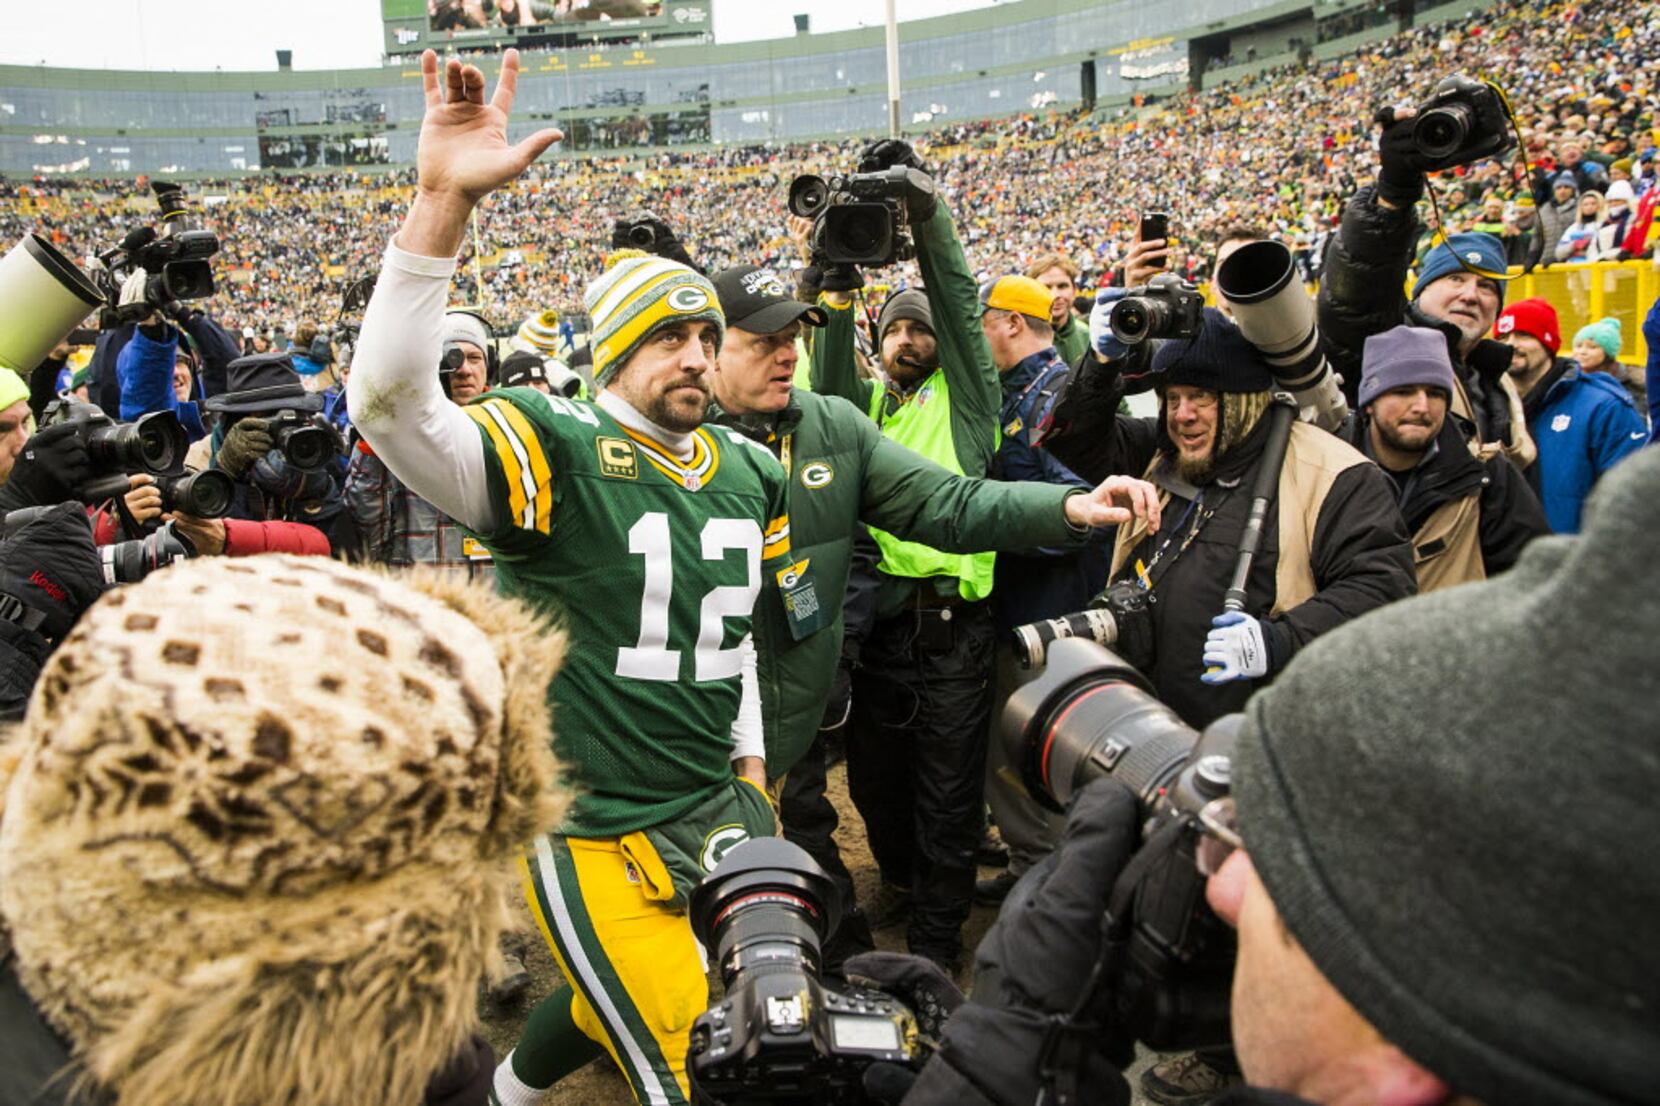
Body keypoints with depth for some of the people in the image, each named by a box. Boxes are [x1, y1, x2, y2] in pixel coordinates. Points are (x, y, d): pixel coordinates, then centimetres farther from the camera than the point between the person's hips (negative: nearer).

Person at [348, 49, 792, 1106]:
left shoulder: (749, 473, 6)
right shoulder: (554, 450, -15)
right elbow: (391, 402, -32)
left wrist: (751, 767, 18)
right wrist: (444, 199, -40)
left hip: (716, 810, 7)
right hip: (593, 831, -7)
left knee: (617, 1005, 27)